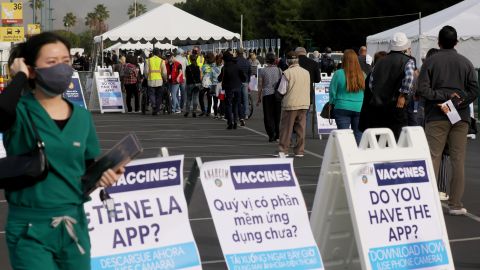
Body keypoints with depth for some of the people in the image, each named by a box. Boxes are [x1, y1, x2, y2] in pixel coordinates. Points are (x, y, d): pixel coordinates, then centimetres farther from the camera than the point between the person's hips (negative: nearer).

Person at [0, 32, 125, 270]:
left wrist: (104, 174, -6)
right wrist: (19, 77, -18)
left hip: (74, 225, 5)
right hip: (30, 229, -5)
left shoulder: (81, 116, 6)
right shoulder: (20, 111, -9)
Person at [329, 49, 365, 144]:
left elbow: (332, 91, -3)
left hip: (343, 108, -3)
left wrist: (332, 103, 11)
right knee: (358, 134, 9)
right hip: (360, 109, 3)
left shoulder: (339, 73, -9)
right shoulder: (362, 74, 0)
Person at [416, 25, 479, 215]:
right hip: (461, 117, 2)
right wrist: (458, 102, -5)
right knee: (458, 160, 4)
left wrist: (443, 97, -7)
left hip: (436, 117, -2)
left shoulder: (431, 61, -1)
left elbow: (422, 89, -9)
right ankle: (456, 204, 5)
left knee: (433, 158, 0)